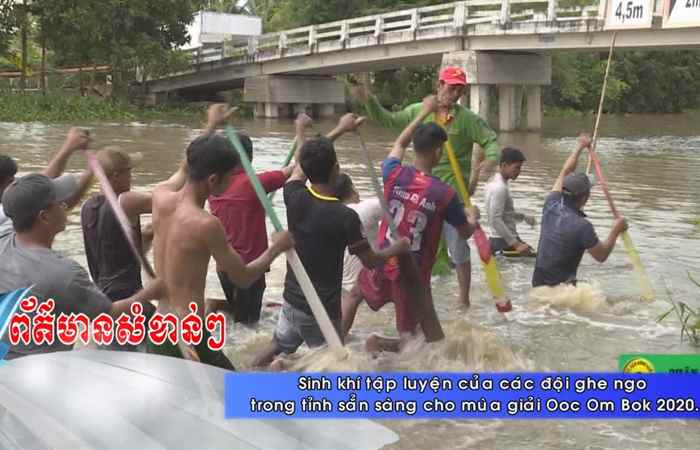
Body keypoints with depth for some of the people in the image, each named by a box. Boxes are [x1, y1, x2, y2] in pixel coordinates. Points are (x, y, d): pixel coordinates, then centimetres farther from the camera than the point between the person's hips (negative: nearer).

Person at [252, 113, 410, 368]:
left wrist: (339, 130, 24)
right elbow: (370, 261, -11)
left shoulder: (294, 197, -9)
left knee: (276, 348, 24)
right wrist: (397, 249, 11)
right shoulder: (345, 217, -24)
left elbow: (302, 164, 12)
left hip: (292, 299, 6)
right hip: (322, 309, -6)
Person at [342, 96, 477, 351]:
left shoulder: (394, 175, -11)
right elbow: (465, 234, -4)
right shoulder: (445, 194, -20)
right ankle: (382, 344, -15)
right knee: (411, 336, 11)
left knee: (356, 295, 32)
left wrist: (424, 113, 22)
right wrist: (472, 216, 19)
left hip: (382, 262, 4)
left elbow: (399, 144, 13)